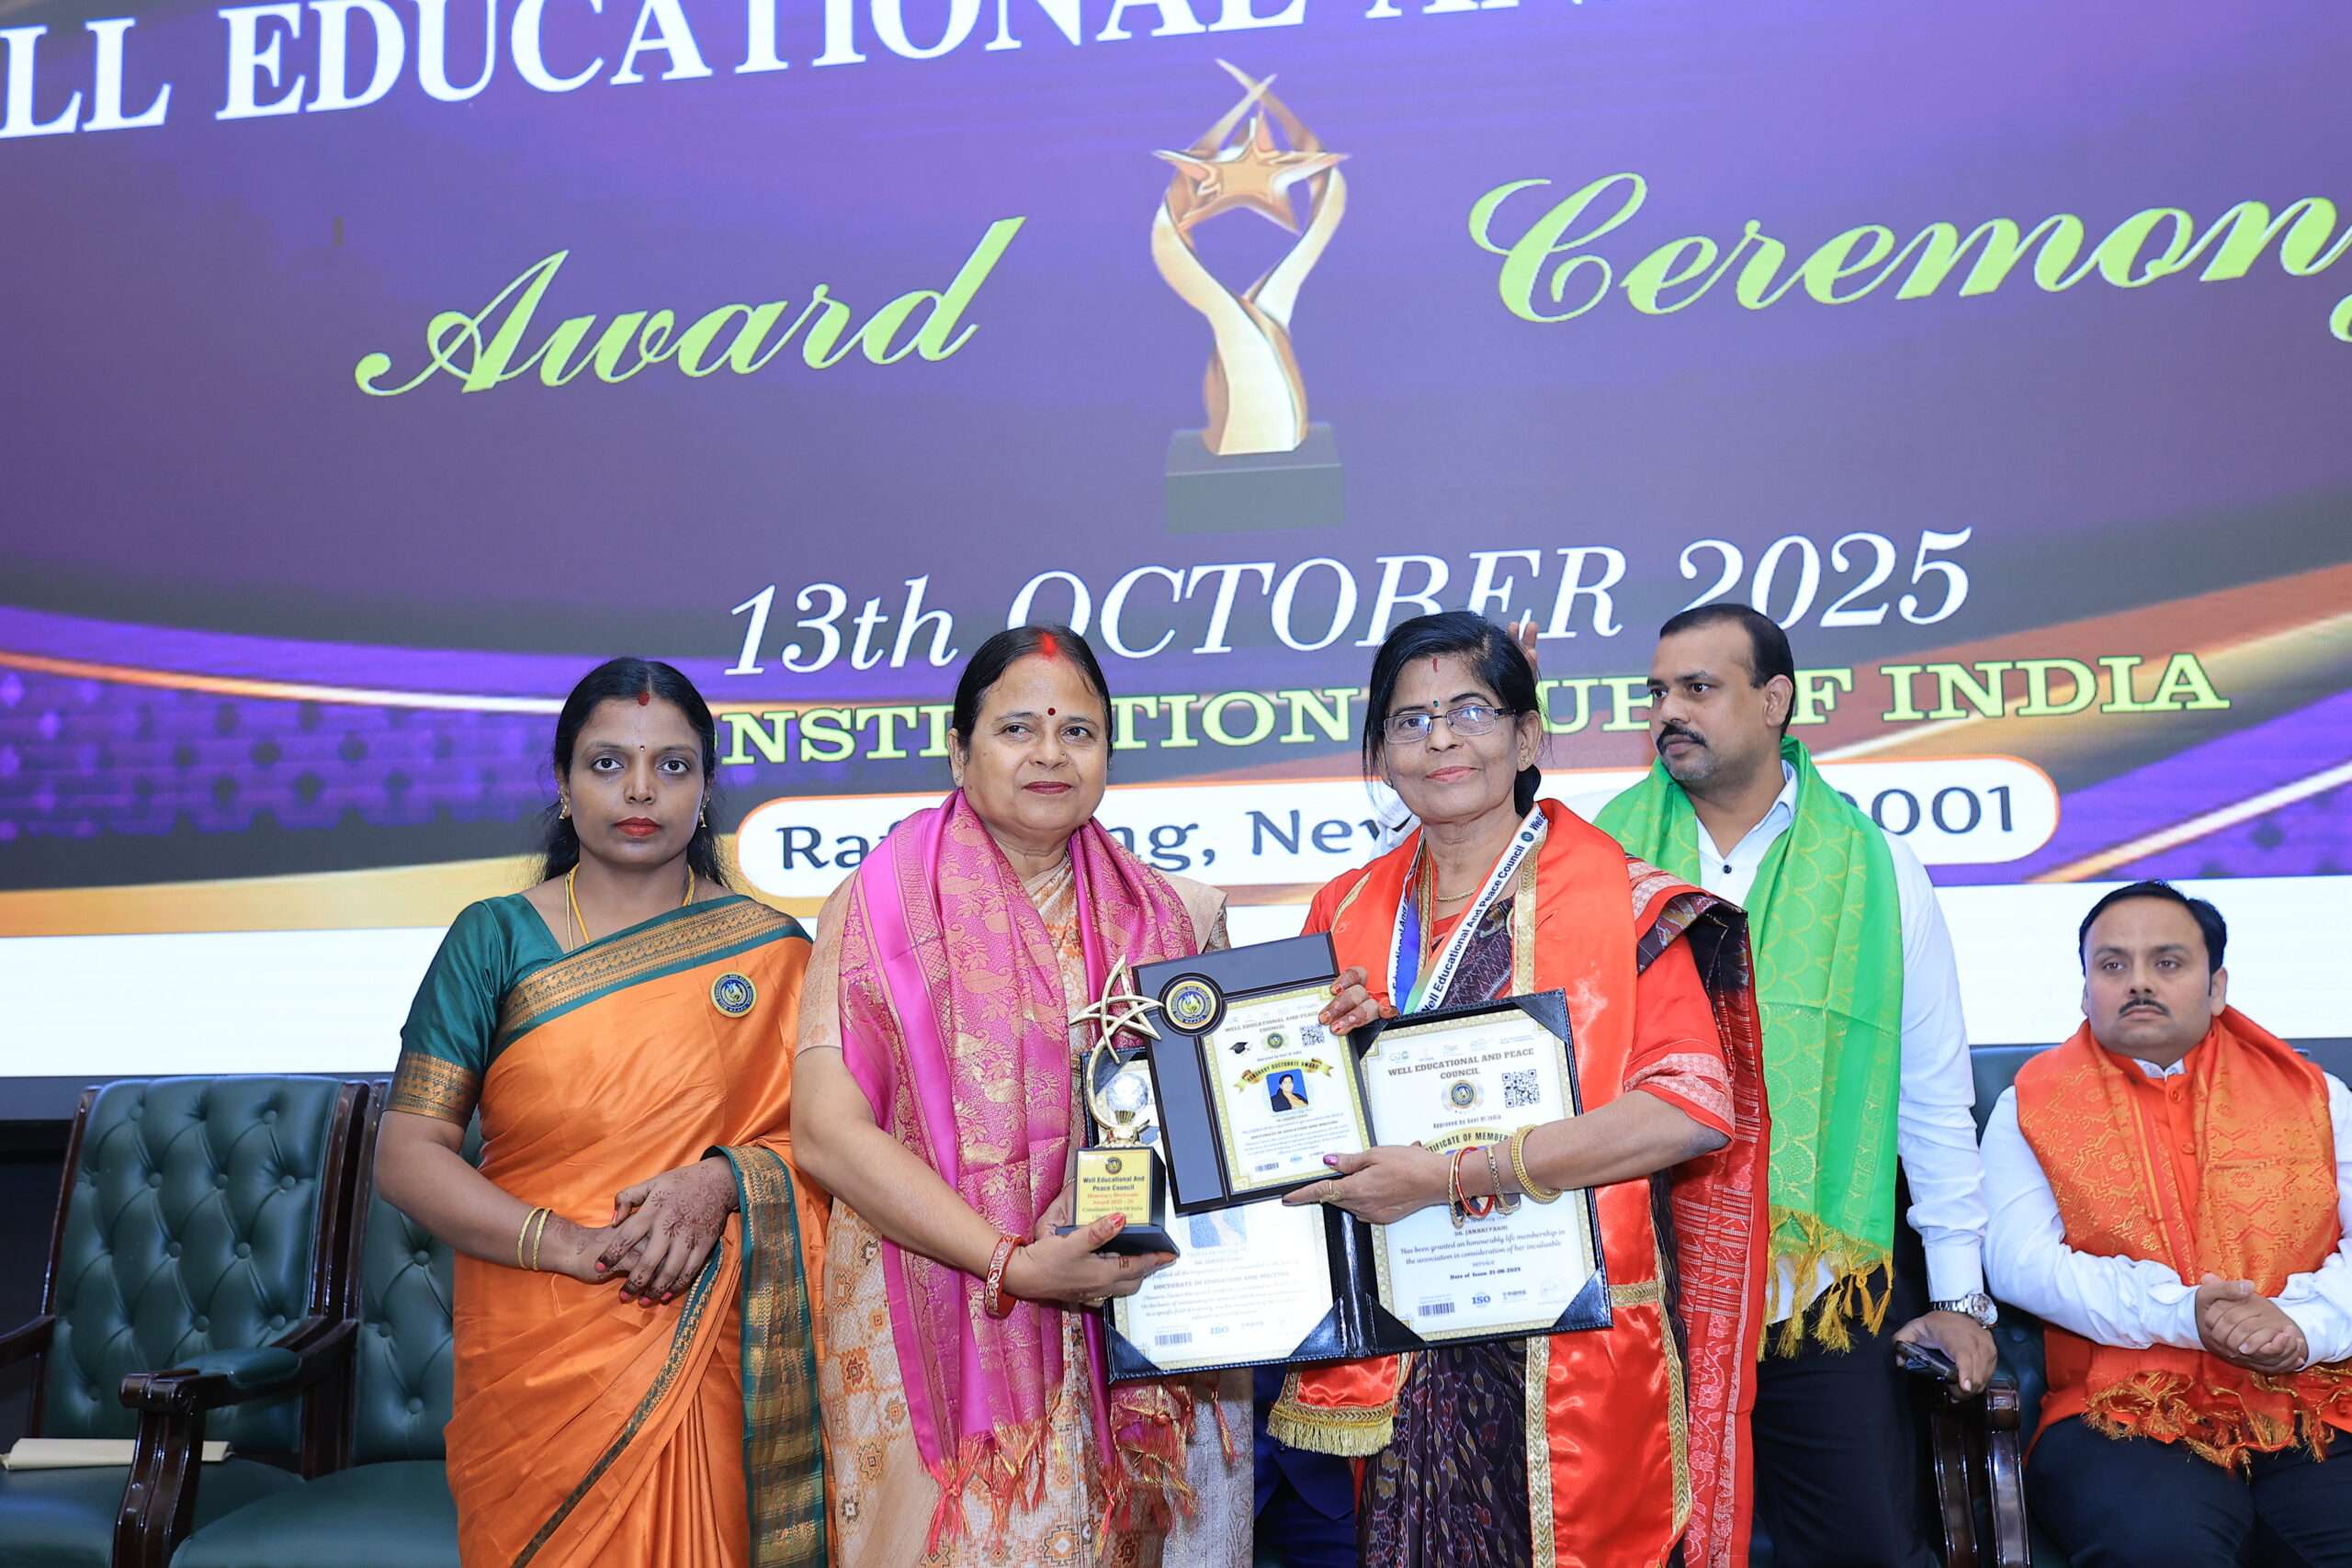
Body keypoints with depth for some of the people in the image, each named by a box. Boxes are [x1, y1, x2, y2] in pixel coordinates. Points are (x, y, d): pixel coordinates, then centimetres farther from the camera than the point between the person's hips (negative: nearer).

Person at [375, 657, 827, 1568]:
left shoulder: (769, 950, 3)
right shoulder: (495, 938, 1)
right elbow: (406, 1154, -3)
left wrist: (722, 1182, -18)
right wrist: (565, 1243, -16)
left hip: (714, 1361, 1)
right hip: (537, 1365, 0)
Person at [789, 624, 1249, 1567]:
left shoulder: (1171, 917, 8)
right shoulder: (884, 905, -3)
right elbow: (828, 1132, -11)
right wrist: (1016, 1265, -18)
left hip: (1140, 1342, 3)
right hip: (947, 1347, -3)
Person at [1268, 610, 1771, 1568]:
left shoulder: (1618, 899, -5)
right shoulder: (1346, 915, 9)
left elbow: (1693, 1109, -16)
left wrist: (1451, 1174, -20)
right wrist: (1324, 1056, -7)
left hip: (1576, 1353, -3)